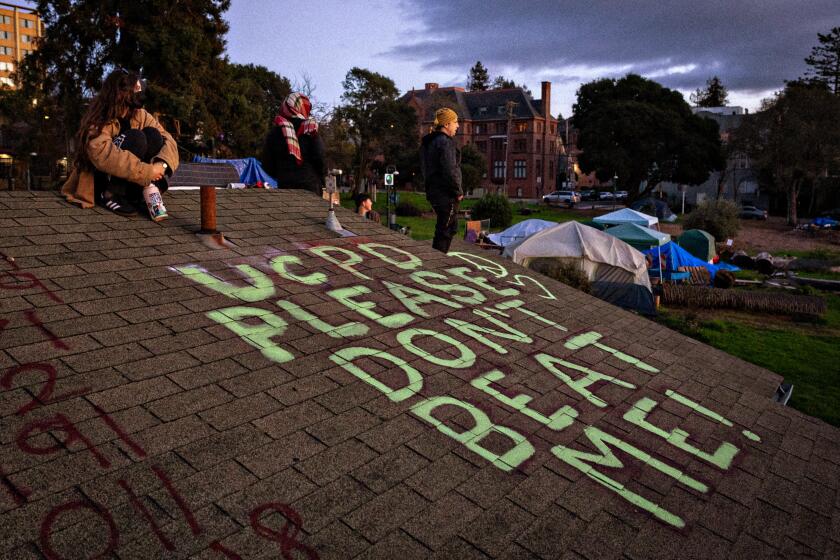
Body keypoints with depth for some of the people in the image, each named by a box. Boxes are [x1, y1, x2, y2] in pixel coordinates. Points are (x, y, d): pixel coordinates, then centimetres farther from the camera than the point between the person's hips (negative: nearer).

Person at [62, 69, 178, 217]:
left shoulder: (140, 115, -2)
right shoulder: (99, 119, -19)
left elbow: (167, 139, -9)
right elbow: (102, 154, -36)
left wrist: (162, 163, -31)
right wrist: (147, 171, -40)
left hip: (128, 183, 5)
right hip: (99, 181, -5)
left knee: (153, 134, -16)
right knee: (136, 138, -26)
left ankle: (137, 194, -10)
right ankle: (112, 195, -19)